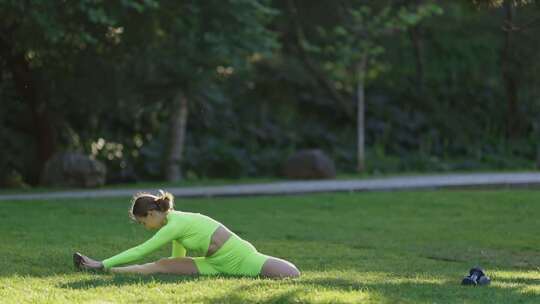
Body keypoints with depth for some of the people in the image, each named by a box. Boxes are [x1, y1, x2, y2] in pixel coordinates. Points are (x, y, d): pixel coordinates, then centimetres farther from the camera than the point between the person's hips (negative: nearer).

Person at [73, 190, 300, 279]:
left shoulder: (174, 225, -22)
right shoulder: (174, 220, 6)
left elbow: (141, 251, -21)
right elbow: (178, 260, 16)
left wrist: (104, 264, -19)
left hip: (240, 258, -8)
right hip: (218, 264, 8)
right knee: (161, 266, -9)